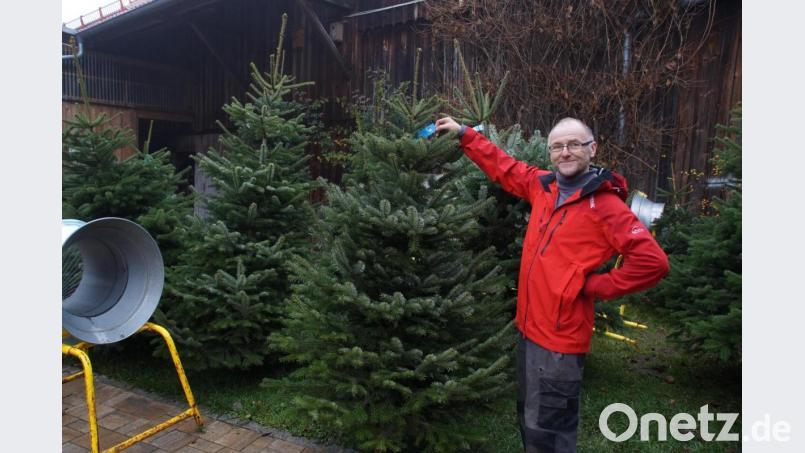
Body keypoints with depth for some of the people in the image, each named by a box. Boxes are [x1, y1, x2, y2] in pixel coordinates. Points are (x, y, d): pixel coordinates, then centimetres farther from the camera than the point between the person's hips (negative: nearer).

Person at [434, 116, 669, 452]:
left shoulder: (605, 205, -13)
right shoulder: (543, 186, 6)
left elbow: (653, 261, -18)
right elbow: (503, 167, 20)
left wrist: (596, 286, -13)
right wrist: (463, 133, 21)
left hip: (559, 336, -7)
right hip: (529, 327, 7)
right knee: (529, 421, 22)